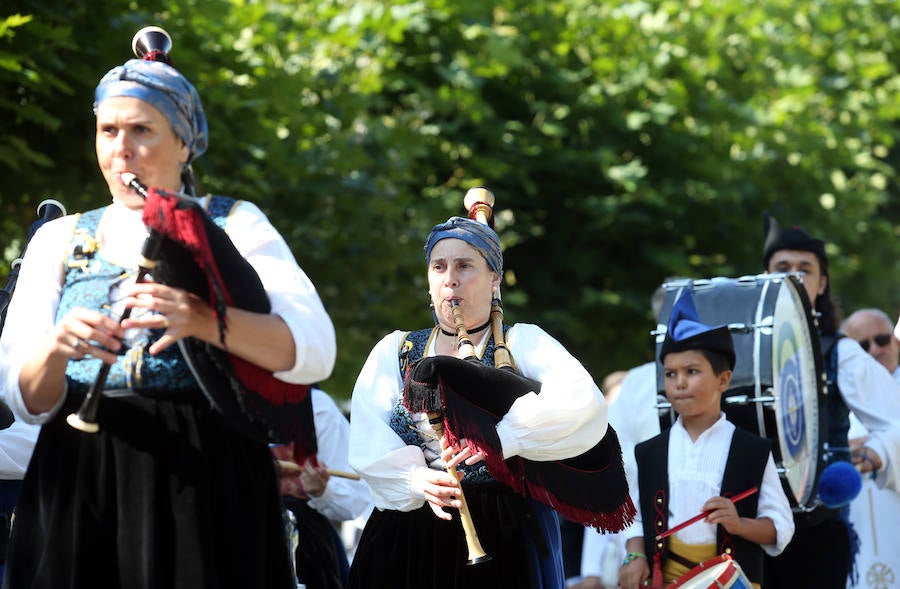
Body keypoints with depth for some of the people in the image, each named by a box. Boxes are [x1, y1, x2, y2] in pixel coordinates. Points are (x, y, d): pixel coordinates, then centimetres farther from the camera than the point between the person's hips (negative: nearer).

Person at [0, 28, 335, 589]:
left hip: (205, 484, -2)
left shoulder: (236, 227, 6)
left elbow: (315, 352, -10)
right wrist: (57, 347, -18)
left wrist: (201, 320, -25)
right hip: (80, 491, 2)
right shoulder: (59, 240, 13)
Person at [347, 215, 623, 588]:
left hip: (503, 540, -2)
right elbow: (369, 446, -1)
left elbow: (583, 403, -16)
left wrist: (501, 437, -28)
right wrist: (418, 481, -21)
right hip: (408, 539, 2)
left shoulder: (522, 343, 4)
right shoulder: (394, 351, 13)